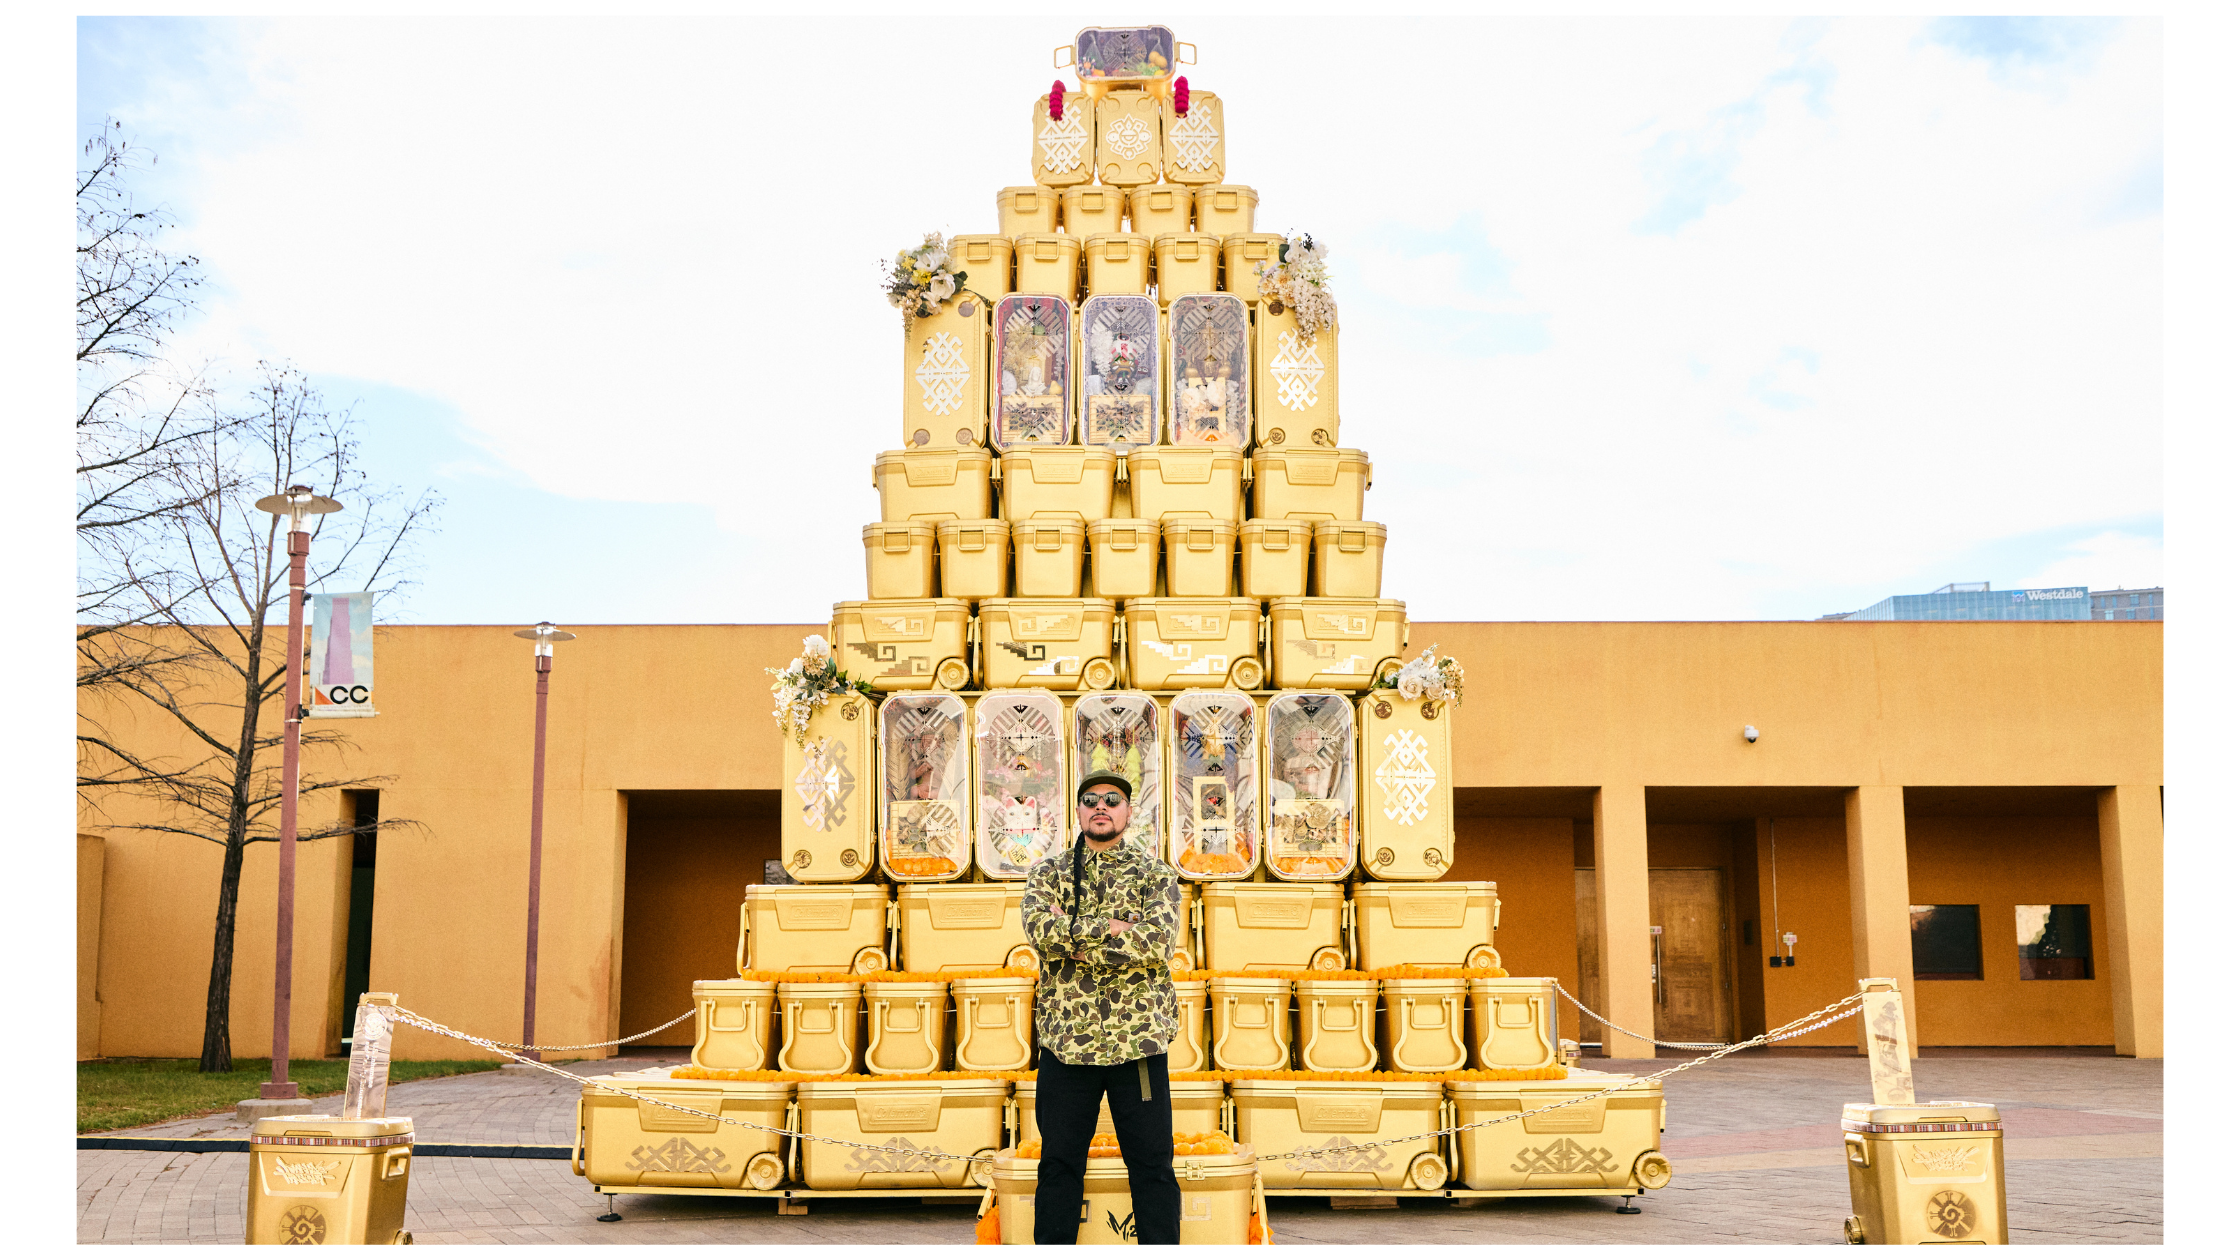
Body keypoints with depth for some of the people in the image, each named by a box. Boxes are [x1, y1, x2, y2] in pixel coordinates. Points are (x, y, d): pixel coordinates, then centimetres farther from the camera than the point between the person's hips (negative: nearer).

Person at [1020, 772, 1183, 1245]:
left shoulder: (1155, 875, 5)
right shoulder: (1048, 873, 9)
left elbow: (1157, 941, -13)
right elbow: (1038, 926, -12)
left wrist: (1073, 933, -14)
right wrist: (1112, 927, -17)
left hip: (1138, 1041, -1)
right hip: (1066, 1041, 1)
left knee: (1152, 1166, 4)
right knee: (1059, 1164, 9)